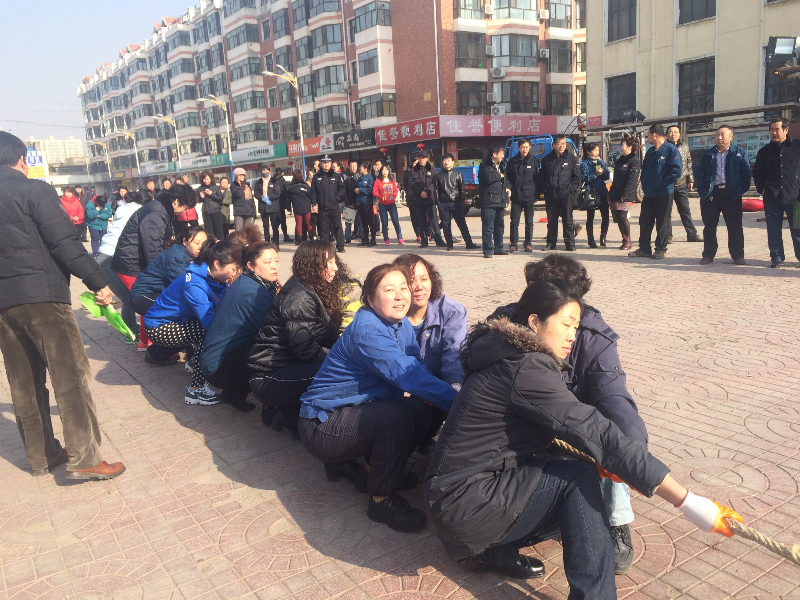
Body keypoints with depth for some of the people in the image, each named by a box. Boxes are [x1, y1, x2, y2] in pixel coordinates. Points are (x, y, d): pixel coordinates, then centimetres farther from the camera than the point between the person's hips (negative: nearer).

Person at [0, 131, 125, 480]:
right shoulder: (34, 190, -5)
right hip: (40, 293, -7)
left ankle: (41, 456, 21)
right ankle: (84, 459, -7)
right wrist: (98, 282, -10)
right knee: (71, 376, -5)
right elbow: (64, 242, -13)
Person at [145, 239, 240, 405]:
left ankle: (195, 361, 18)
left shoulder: (217, 279, -6)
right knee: (205, 330, -26)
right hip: (158, 326, -9)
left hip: (179, 321, 9)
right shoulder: (194, 284, -32)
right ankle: (196, 389, -20)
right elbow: (209, 319, -39)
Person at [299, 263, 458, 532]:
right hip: (322, 426, -9)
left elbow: (419, 367, -5)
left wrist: (455, 389, -23)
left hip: (355, 410, 9)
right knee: (396, 416, -29)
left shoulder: (402, 325, 3)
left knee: (420, 410, -3)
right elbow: (407, 375, -34)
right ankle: (383, 500, -11)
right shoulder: (367, 330, -25)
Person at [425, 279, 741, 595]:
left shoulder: (509, 357, 8)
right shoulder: (526, 369, -21)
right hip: (465, 501, -9)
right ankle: (595, 593, -10)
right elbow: (597, 433, -25)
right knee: (579, 480, -14)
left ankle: (496, 549, 11)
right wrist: (688, 502, -23)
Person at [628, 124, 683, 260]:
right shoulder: (650, 151, 14)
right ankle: (644, 249, 15)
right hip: (649, 193, 7)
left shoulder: (671, 150, -9)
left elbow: (676, 170, -17)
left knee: (662, 223, 2)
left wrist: (661, 183, -17)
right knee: (645, 221, 8)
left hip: (664, 193, -7)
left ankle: (661, 249, 9)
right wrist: (644, 185, 6)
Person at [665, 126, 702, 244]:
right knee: (666, 211, 2)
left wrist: (691, 179, 12)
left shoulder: (684, 146, 10)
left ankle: (692, 234, 12)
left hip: (681, 184, 3)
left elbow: (689, 164, 15)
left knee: (685, 210, 7)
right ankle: (668, 236, 10)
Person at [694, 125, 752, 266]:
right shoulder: (708, 154, 10)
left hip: (731, 195, -1)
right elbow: (699, 172, 8)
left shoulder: (739, 153, 5)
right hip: (711, 194, 2)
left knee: (735, 227, 2)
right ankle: (708, 255, 13)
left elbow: (747, 173, 2)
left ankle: (738, 255, 9)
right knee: (709, 226, 5)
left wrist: (740, 190, -8)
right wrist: (702, 191, -4)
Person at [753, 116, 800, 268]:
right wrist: (762, 189, 8)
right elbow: (757, 173, 18)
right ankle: (776, 258, 13)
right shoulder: (764, 151, 10)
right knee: (773, 230, 5)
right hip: (772, 198, 2)